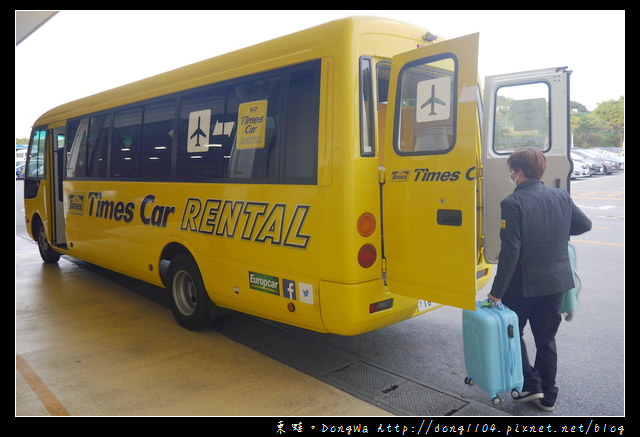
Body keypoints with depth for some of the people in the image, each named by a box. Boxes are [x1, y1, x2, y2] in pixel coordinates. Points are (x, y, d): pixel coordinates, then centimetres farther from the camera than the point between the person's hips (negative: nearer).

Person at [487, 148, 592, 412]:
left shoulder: (513, 204, -18)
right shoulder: (562, 197, 0)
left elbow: (510, 253, -21)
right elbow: (584, 225, 14)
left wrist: (497, 291, -17)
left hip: (523, 285, -6)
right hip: (556, 283, 6)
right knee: (546, 339, 17)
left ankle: (530, 385, 14)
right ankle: (547, 397, 26)